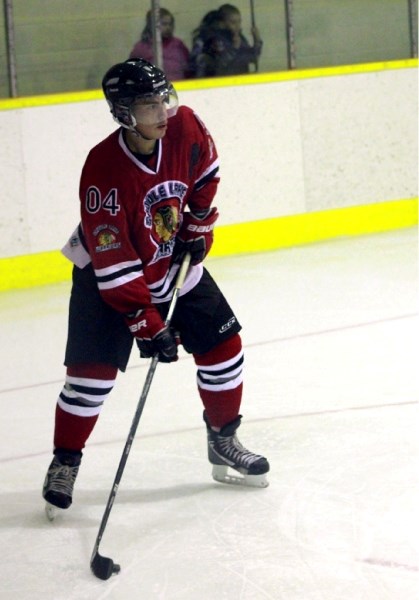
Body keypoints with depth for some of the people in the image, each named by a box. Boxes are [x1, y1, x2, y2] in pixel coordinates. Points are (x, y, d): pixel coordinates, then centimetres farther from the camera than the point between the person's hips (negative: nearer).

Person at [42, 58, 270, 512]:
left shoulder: (185, 128, -18)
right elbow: (114, 264, -31)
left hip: (174, 265, 5)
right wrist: (146, 324, -32)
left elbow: (205, 173, 8)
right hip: (107, 277, -5)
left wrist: (199, 226, 4)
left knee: (222, 345, 4)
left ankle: (223, 442, 23)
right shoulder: (104, 171, -33)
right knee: (93, 369, -11)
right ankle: (65, 463, 6)